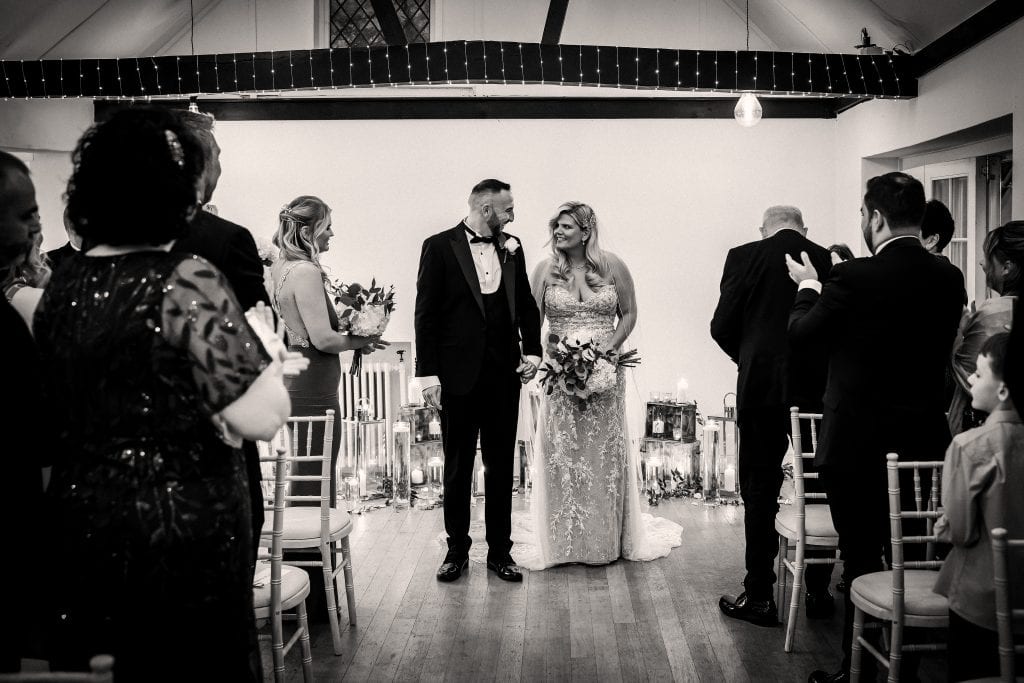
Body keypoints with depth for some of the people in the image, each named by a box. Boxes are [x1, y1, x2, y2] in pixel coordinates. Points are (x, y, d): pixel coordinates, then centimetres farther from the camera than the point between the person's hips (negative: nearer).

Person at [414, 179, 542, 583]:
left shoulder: (512, 249, 9)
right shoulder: (439, 247, -5)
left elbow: (527, 305, 16)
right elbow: (426, 314, -6)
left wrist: (532, 351, 1)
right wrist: (428, 374, -10)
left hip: (504, 374, 4)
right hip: (458, 375, -4)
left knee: (501, 466, 10)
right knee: (457, 468, 8)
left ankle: (500, 550, 21)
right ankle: (457, 550, 21)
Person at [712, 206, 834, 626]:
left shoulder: (744, 257, -3)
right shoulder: (829, 260, 1)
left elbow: (722, 326, -4)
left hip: (761, 388, -2)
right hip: (819, 391, 2)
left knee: (759, 492, 6)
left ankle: (760, 597, 11)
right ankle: (819, 592, 23)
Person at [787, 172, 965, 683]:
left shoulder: (854, 277, -17)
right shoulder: (949, 278, -1)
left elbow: (801, 332, -4)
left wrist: (808, 285, 15)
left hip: (857, 444, -5)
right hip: (925, 443, 5)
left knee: (862, 560, 5)